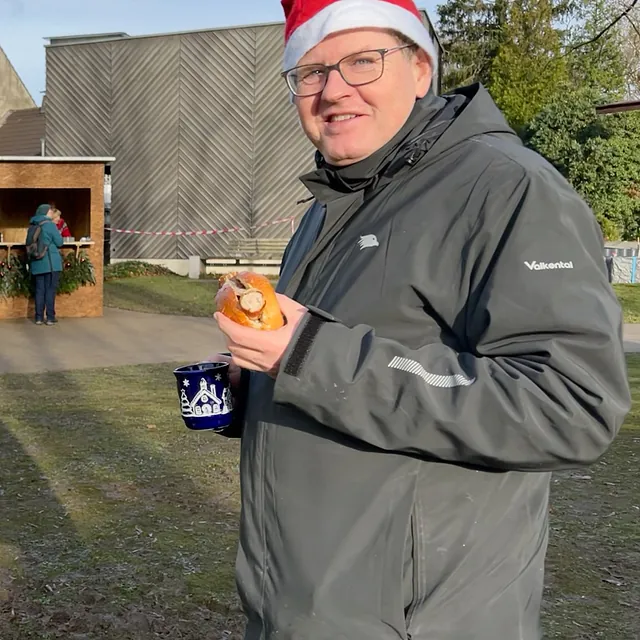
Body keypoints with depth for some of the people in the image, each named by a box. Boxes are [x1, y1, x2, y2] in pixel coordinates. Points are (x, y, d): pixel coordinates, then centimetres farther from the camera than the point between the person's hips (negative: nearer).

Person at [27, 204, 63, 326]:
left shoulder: (33, 226, 11)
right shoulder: (50, 225, -8)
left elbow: (30, 243, 19)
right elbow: (59, 242, -6)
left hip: (36, 262, 6)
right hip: (51, 262, -5)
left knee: (39, 289, 8)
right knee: (50, 289, -1)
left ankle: (39, 317, 9)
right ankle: (50, 317, -1)